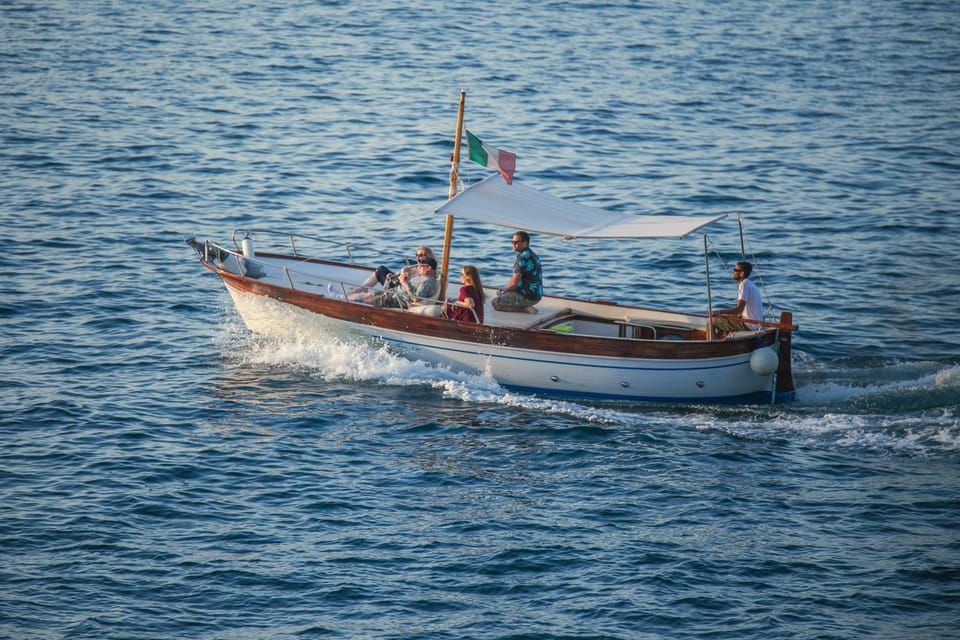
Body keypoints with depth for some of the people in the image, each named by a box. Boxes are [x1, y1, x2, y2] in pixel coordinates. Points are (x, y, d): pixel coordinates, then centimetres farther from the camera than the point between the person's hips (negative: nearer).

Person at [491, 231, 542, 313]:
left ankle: (524, 308, -8)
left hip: (528, 297, -10)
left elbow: (514, 283, -20)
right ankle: (526, 306, 10)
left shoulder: (523, 258, -20)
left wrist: (503, 291, 0)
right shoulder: (532, 255, 12)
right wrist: (504, 290, 16)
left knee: (494, 303, -3)